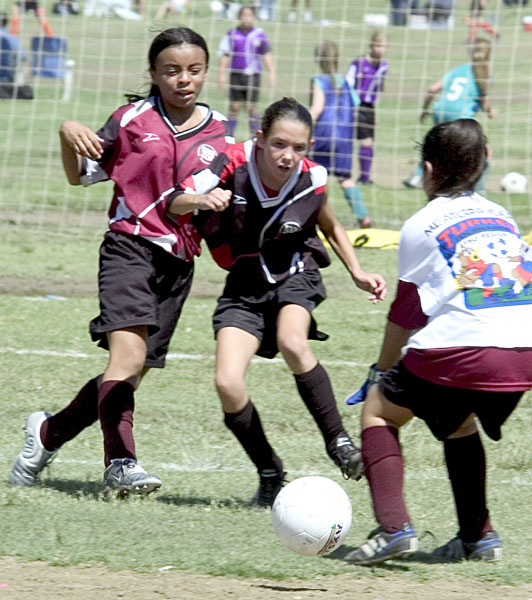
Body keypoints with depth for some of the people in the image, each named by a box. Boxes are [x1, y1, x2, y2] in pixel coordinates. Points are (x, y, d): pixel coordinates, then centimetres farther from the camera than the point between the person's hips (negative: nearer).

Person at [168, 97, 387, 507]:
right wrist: (201, 200, -42)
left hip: (295, 275, -1)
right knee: (228, 384, -17)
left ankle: (338, 440, -15)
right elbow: (174, 203, -21)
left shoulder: (311, 180, -14)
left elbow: (332, 228, 8)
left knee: (292, 343, -34)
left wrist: (358, 274, -1)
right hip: (245, 284, 1)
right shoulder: (234, 165, -20)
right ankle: (270, 475, 4)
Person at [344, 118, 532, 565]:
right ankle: (478, 536, 26)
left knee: (378, 410, 15)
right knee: (459, 420, 33)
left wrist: (382, 371, 26)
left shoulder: (422, 225, 7)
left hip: (460, 349, -5)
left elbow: (405, 312, 11)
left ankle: (394, 525, -3)